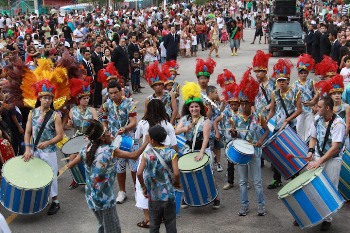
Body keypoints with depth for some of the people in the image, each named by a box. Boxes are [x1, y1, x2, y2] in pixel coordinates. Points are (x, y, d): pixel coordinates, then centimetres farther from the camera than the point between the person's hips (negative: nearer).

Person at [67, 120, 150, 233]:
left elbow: (69, 165, 6)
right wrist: (147, 141, -8)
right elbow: (134, 155, -19)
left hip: (91, 197, 7)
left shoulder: (86, 149, -2)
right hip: (105, 198, -6)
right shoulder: (109, 150, -19)